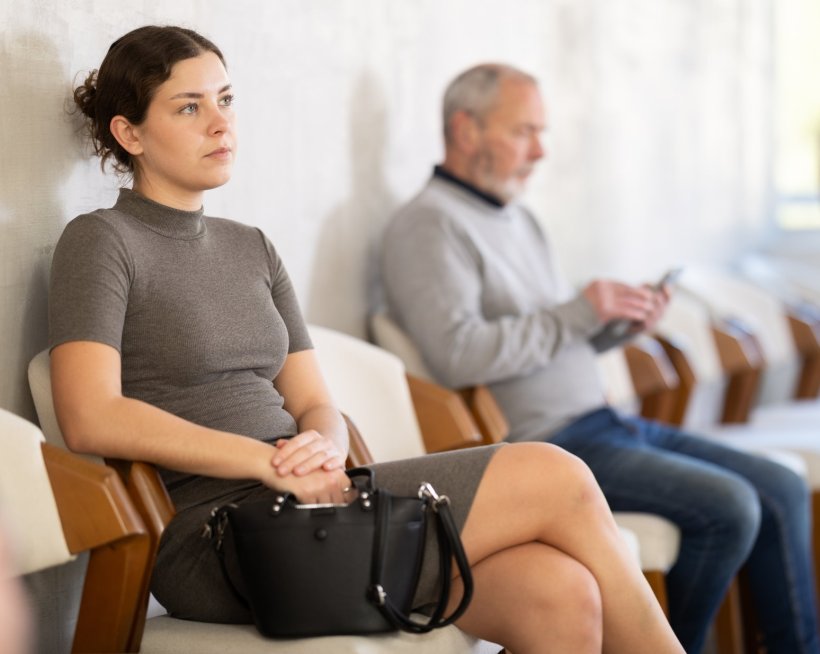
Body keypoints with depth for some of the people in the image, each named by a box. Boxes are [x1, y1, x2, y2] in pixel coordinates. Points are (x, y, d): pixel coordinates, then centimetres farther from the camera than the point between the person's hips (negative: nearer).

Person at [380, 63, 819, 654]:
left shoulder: (518, 218, 20)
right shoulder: (429, 224, -9)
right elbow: (457, 355, -24)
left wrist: (620, 323, 5)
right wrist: (579, 312, -18)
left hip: (599, 420, 9)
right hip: (539, 443, -9)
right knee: (727, 506, -20)